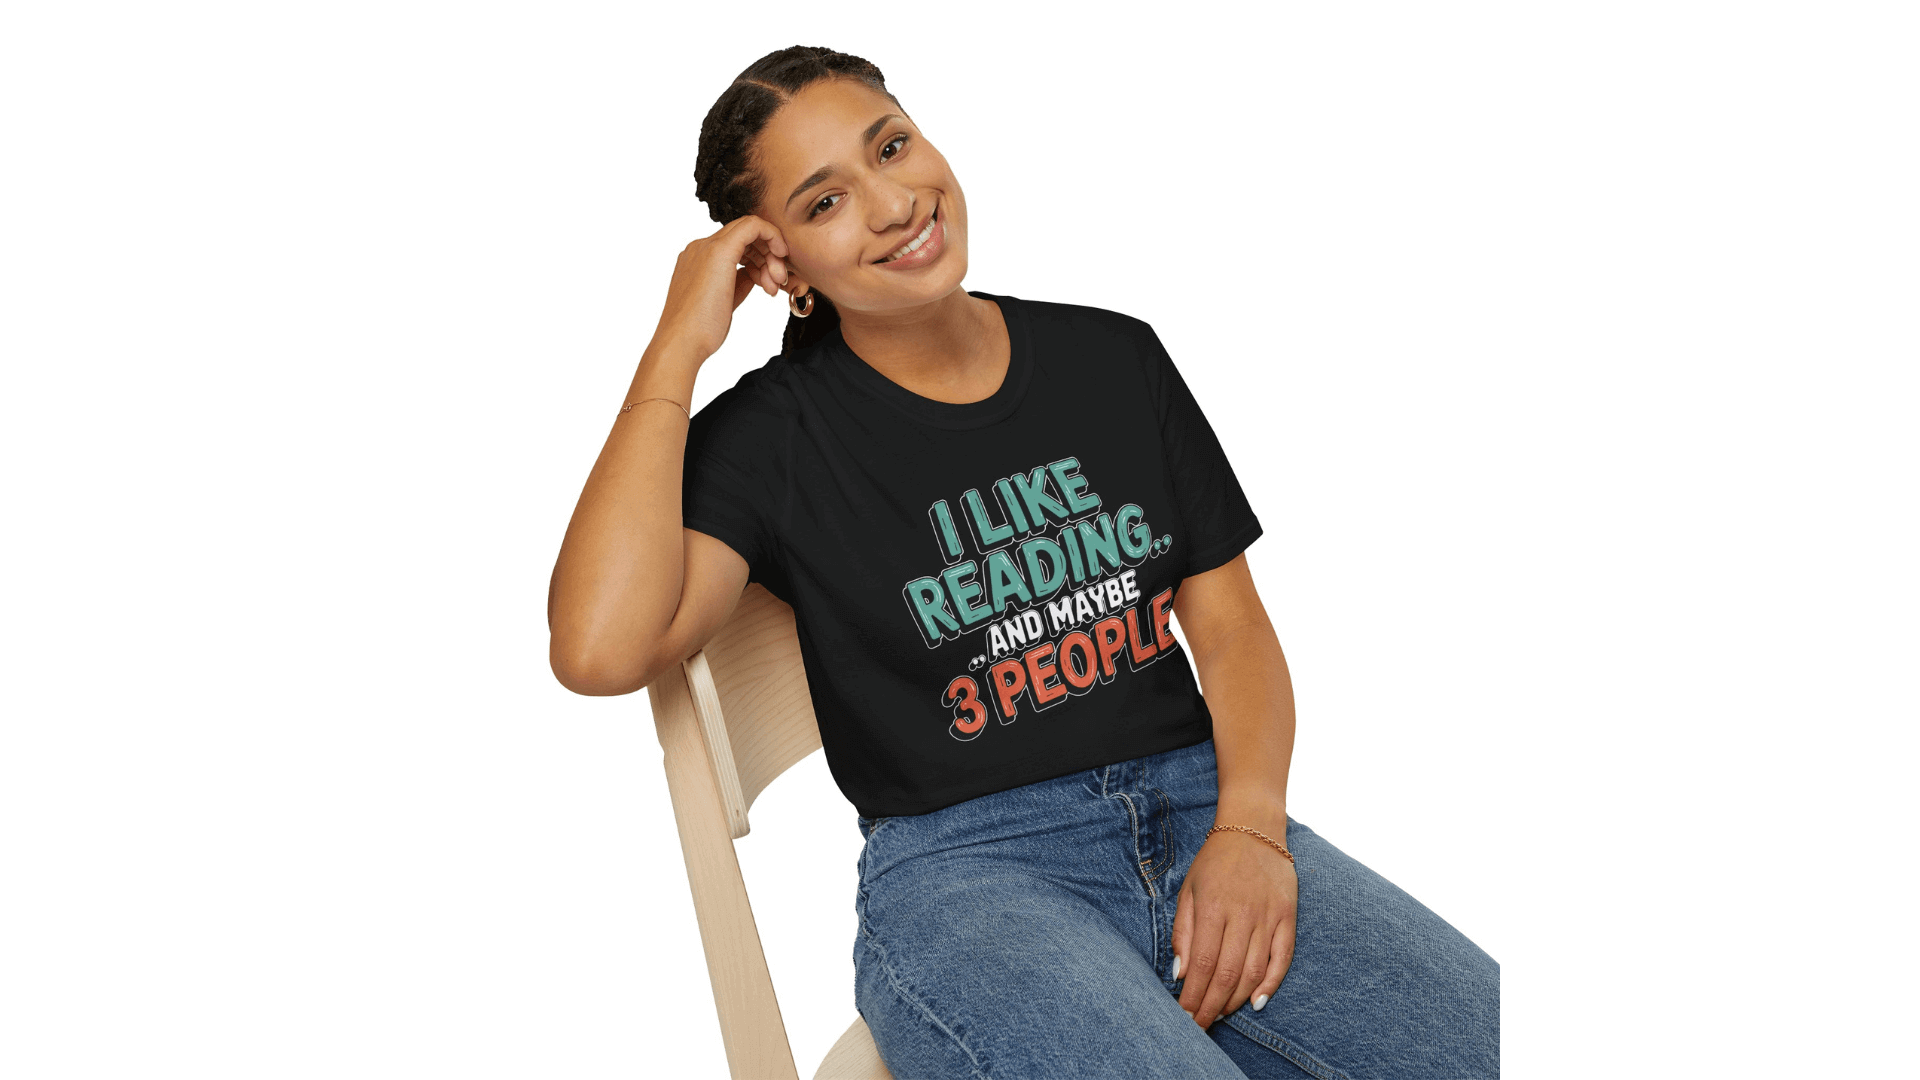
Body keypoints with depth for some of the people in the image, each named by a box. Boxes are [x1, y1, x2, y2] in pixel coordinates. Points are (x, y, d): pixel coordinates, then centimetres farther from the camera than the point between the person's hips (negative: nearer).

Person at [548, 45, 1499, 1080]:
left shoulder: (1114, 357, 12)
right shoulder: (773, 435, 0)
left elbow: (1230, 621, 11)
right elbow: (600, 650, -17)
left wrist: (1249, 826, -8)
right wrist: (676, 348, -10)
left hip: (1200, 810, 4)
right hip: (963, 868, -3)